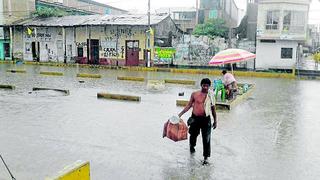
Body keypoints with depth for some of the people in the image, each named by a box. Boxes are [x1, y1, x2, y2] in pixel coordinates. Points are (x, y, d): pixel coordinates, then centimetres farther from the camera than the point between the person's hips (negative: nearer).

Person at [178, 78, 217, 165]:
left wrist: (215, 121, 7)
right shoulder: (195, 94, -4)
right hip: (195, 118, 1)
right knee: (193, 134, 19)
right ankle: (192, 146, 51)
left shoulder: (211, 96, -3)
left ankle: (206, 157, 8)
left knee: (206, 138, -2)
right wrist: (181, 113, -3)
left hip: (206, 119, -1)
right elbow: (189, 105, 3)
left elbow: (213, 109, 5)